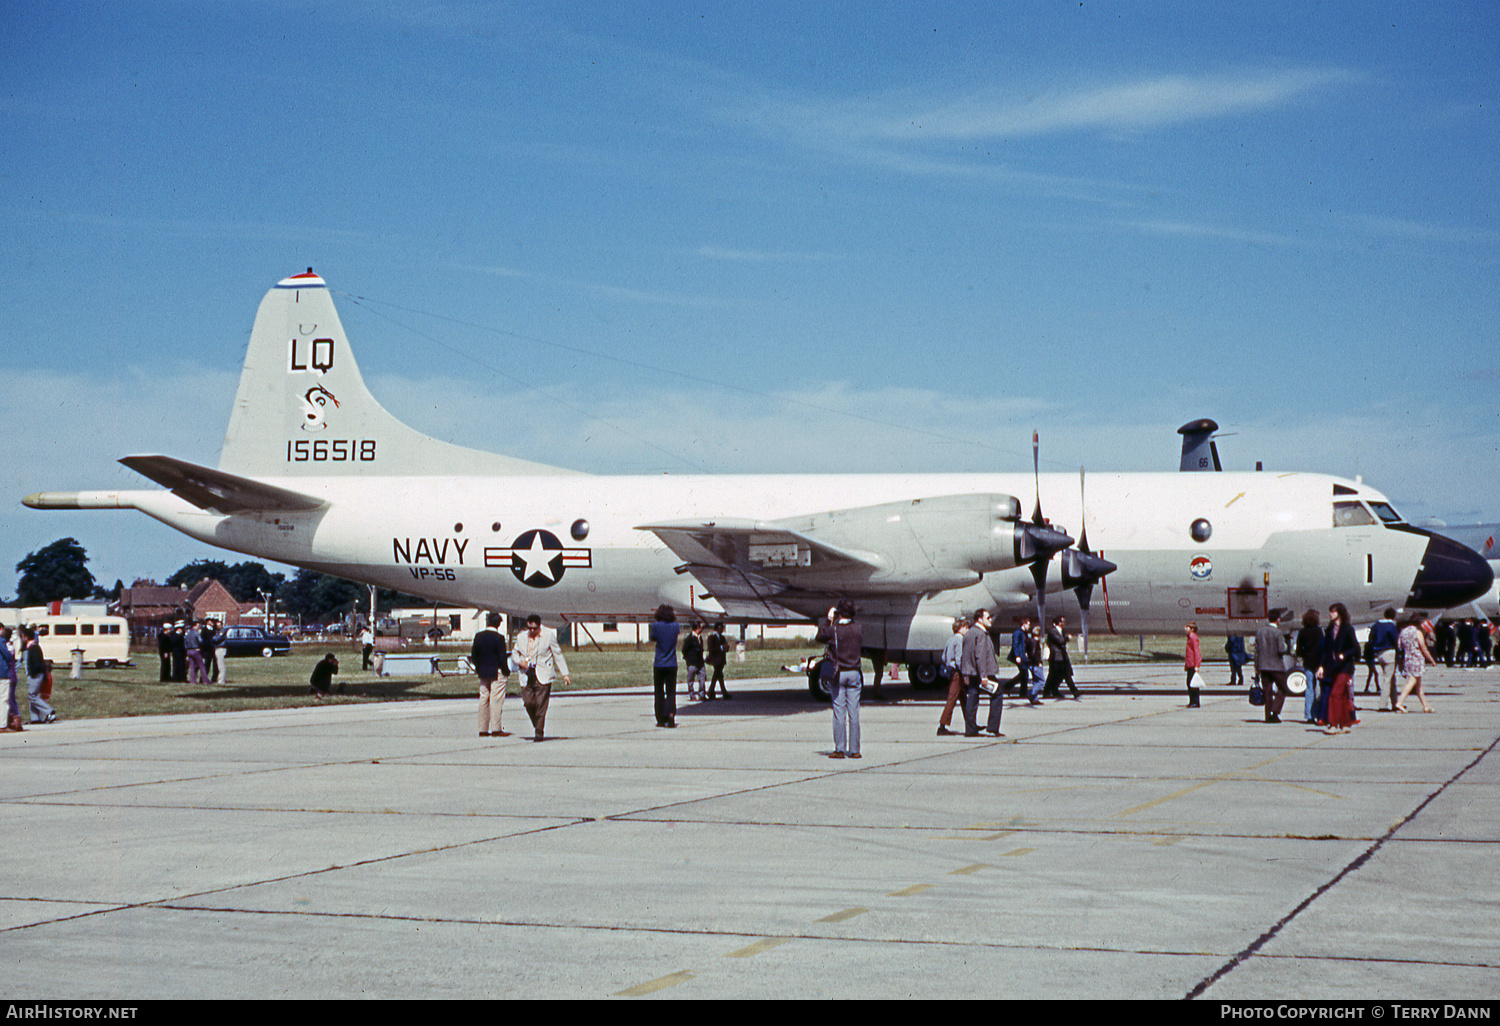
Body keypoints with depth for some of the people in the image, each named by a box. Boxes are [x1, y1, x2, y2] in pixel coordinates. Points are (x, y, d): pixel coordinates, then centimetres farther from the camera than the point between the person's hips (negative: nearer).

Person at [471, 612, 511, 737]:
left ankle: (483, 729, 11)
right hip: (497, 673, -5)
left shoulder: (478, 636, 3)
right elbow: (502, 658, -14)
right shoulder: (499, 638, -14)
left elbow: (473, 656, 8)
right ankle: (496, 729, -3)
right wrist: (507, 672, -4)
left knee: (484, 700, 10)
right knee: (496, 701, -2)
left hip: (483, 673, 5)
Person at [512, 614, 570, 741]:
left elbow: (558, 655, 5)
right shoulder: (522, 638, 12)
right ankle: (537, 725, 17)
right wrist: (519, 661, -1)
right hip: (527, 675, 3)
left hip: (543, 676, -3)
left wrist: (565, 674, 1)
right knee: (528, 702, -6)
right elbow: (515, 653, 24)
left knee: (541, 703, -9)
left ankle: (539, 731, -3)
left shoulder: (549, 635, 3)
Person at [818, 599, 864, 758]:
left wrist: (828, 620, 15)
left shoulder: (834, 629, -11)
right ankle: (854, 749, 6)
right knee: (854, 712, 5)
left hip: (839, 674, -3)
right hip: (855, 673, 3)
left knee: (839, 712, 0)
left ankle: (839, 749, -1)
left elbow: (820, 636, 7)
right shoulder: (859, 629, -2)